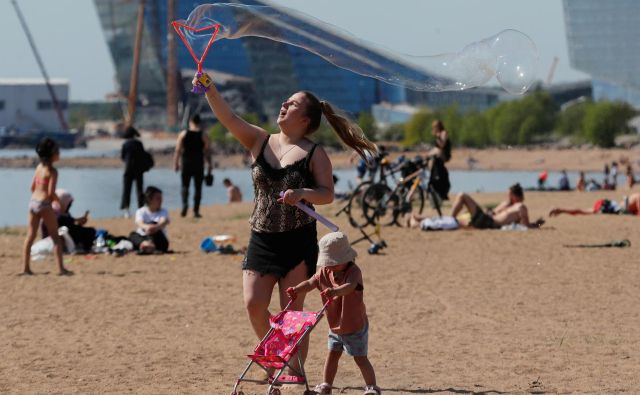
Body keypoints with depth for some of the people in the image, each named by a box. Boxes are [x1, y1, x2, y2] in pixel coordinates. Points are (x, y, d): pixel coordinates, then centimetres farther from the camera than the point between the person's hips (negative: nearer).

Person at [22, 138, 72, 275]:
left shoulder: (39, 167, 10)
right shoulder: (52, 171, -12)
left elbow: (32, 187, 13)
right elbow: (51, 192, -17)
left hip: (33, 202, 7)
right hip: (44, 204, -7)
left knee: (30, 236, 10)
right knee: (55, 237, 2)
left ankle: (26, 267, 11)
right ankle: (61, 268, 0)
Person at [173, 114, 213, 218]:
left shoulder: (183, 134, 1)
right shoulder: (203, 135, -1)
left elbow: (178, 150, -1)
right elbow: (207, 152, -2)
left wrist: (176, 163, 4)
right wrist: (209, 165, 5)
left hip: (186, 163, 0)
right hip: (199, 164, 0)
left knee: (185, 185, 7)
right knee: (198, 187, 5)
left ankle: (185, 203, -19)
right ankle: (196, 210, 3)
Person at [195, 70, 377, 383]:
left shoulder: (314, 154, -2)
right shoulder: (260, 141, 8)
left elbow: (327, 194, -9)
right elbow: (229, 118, -3)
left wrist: (303, 194, -28)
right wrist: (209, 89, -17)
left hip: (298, 241, -4)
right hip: (261, 239, 4)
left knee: (291, 311, -3)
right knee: (253, 304, -7)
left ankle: (295, 369, 7)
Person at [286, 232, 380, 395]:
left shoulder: (353, 271, -25)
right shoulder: (324, 272, -4)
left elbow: (349, 286, -45)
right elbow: (310, 283, -10)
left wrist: (335, 291, -65)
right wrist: (296, 290, -31)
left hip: (355, 327, -6)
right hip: (335, 326, 6)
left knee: (360, 358, -2)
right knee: (332, 355, 16)